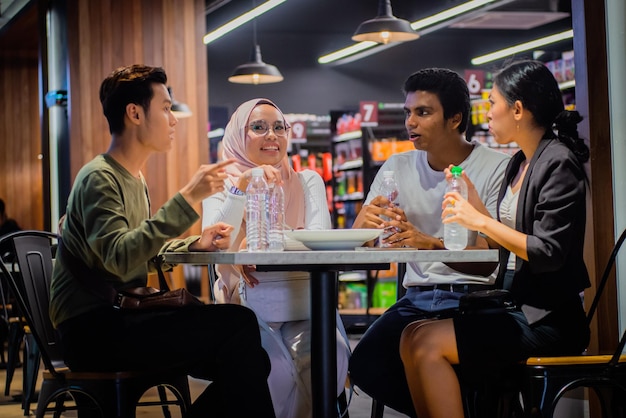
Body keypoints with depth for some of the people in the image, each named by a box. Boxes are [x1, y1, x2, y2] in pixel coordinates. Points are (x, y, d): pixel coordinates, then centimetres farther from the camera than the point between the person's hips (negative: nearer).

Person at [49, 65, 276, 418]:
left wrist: (194, 245, 7)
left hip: (122, 318, 9)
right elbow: (120, 258, -27)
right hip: (94, 330, -9)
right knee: (239, 324, -22)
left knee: (249, 363, -3)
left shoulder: (134, 178, 18)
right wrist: (187, 199, -28)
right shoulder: (99, 178, -12)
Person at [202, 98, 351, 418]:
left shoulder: (307, 181, 13)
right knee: (273, 370, -32)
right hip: (250, 309, -2)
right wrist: (242, 188, -21)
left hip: (306, 304, 2)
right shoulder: (222, 185, 9)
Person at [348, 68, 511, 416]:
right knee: (366, 365, -22)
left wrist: (431, 244, -32)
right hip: (417, 299, 5)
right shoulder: (398, 168, 10)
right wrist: (366, 221, -21)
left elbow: (489, 262, -14)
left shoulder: (496, 168, -5)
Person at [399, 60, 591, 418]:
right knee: (414, 337, -4)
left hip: (548, 319, -9)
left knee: (428, 343, -17)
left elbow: (548, 254, -20)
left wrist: (480, 221, -17)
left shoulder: (558, 163, -12)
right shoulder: (520, 163, 15)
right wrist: (474, 203, 7)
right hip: (518, 306, 9)